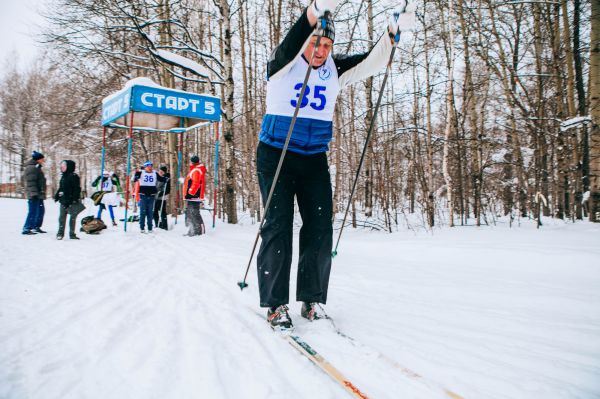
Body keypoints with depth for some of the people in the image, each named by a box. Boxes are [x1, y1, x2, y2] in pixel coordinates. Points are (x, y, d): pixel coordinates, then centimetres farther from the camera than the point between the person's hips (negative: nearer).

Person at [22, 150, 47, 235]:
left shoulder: (36, 168, 21)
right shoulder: (31, 168, -11)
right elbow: (30, 182, -20)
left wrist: (42, 193, 25)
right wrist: (33, 193, -25)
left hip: (39, 195, 11)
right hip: (34, 195, -11)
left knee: (41, 211, 15)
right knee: (33, 212, -10)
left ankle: (37, 227, 25)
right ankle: (26, 229, -7)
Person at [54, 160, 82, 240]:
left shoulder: (74, 176, -9)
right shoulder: (63, 176, 15)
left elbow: (77, 189, -13)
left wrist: (75, 199, -18)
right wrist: (56, 196, 16)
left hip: (71, 201, -7)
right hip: (63, 201, 7)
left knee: (72, 217, 2)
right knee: (61, 217, 8)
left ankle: (72, 234, 9)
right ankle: (60, 233, 15)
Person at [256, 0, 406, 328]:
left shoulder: (334, 69, 10)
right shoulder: (283, 64, -4)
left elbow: (371, 62, 2)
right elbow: (290, 45, -26)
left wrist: (392, 34, -15)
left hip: (315, 157, 4)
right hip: (276, 154, -4)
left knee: (320, 228, -2)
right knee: (278, 225, -8)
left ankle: (311, 299, 10)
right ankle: (275, 304, 0)